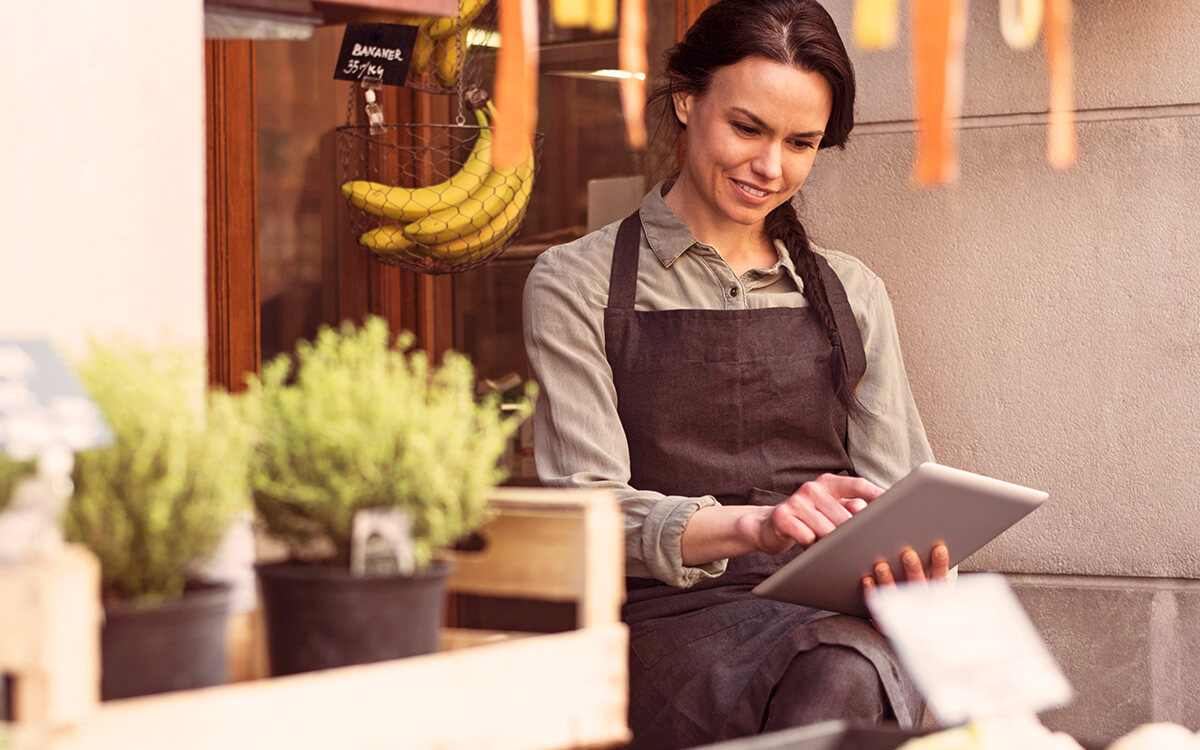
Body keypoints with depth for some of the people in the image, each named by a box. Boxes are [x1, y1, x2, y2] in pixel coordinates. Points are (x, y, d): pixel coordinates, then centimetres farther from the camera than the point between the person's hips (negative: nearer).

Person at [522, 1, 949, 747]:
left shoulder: (852, 293, 20)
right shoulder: (578, 285, 9)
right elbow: (585, 507, -4)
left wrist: (914, 559, -11)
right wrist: (752, 525, -23)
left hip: (840, 609, 3)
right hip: (673, 612, -2)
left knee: (840, 677, -35)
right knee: (838, 679, -36)